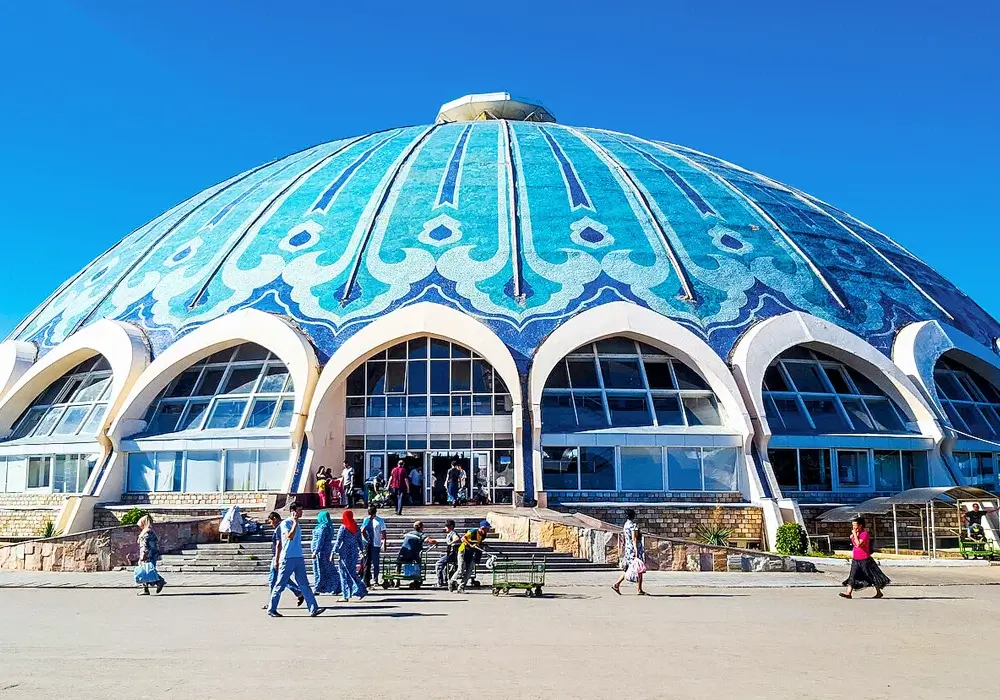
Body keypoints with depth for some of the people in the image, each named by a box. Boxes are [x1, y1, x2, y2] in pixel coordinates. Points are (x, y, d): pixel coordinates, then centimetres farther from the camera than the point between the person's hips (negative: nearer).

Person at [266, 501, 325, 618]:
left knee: (304, 584, 1)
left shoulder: (297, 524, 15)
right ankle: (271, 609, 16)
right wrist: (295, 523, -18)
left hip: (299, 558, 7)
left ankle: (313, 609, -4)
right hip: (287, 559, -7)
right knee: (280, 585, 3)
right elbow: (290, 536, -25)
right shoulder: (285, 523, -8)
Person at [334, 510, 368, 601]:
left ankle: (346, 596, 3)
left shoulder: (343, 528, -11)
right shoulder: (357, 528, 6)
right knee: (353, 572, 15)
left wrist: (334, 552, -10)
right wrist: (361, 550, 20)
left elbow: (338, 541, -13)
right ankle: (361, 590, 6)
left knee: (345, 573, 2)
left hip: (345, 553, -6)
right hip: (354, 552, 6)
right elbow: (359, 540, 11)